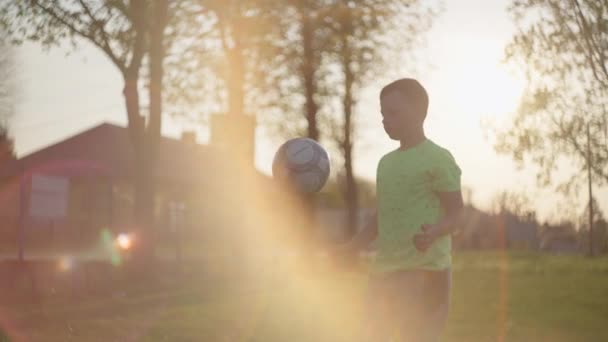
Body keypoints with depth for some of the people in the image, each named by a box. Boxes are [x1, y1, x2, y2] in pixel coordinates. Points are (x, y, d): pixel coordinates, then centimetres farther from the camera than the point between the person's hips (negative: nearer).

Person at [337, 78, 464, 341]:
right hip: (383, 271, 8)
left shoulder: (438, 159, -5)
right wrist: (349, 249, 17)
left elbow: (455, 212, -9)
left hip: (425, 272, -8)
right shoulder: (386, 162, 18)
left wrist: (433, 232, -29)